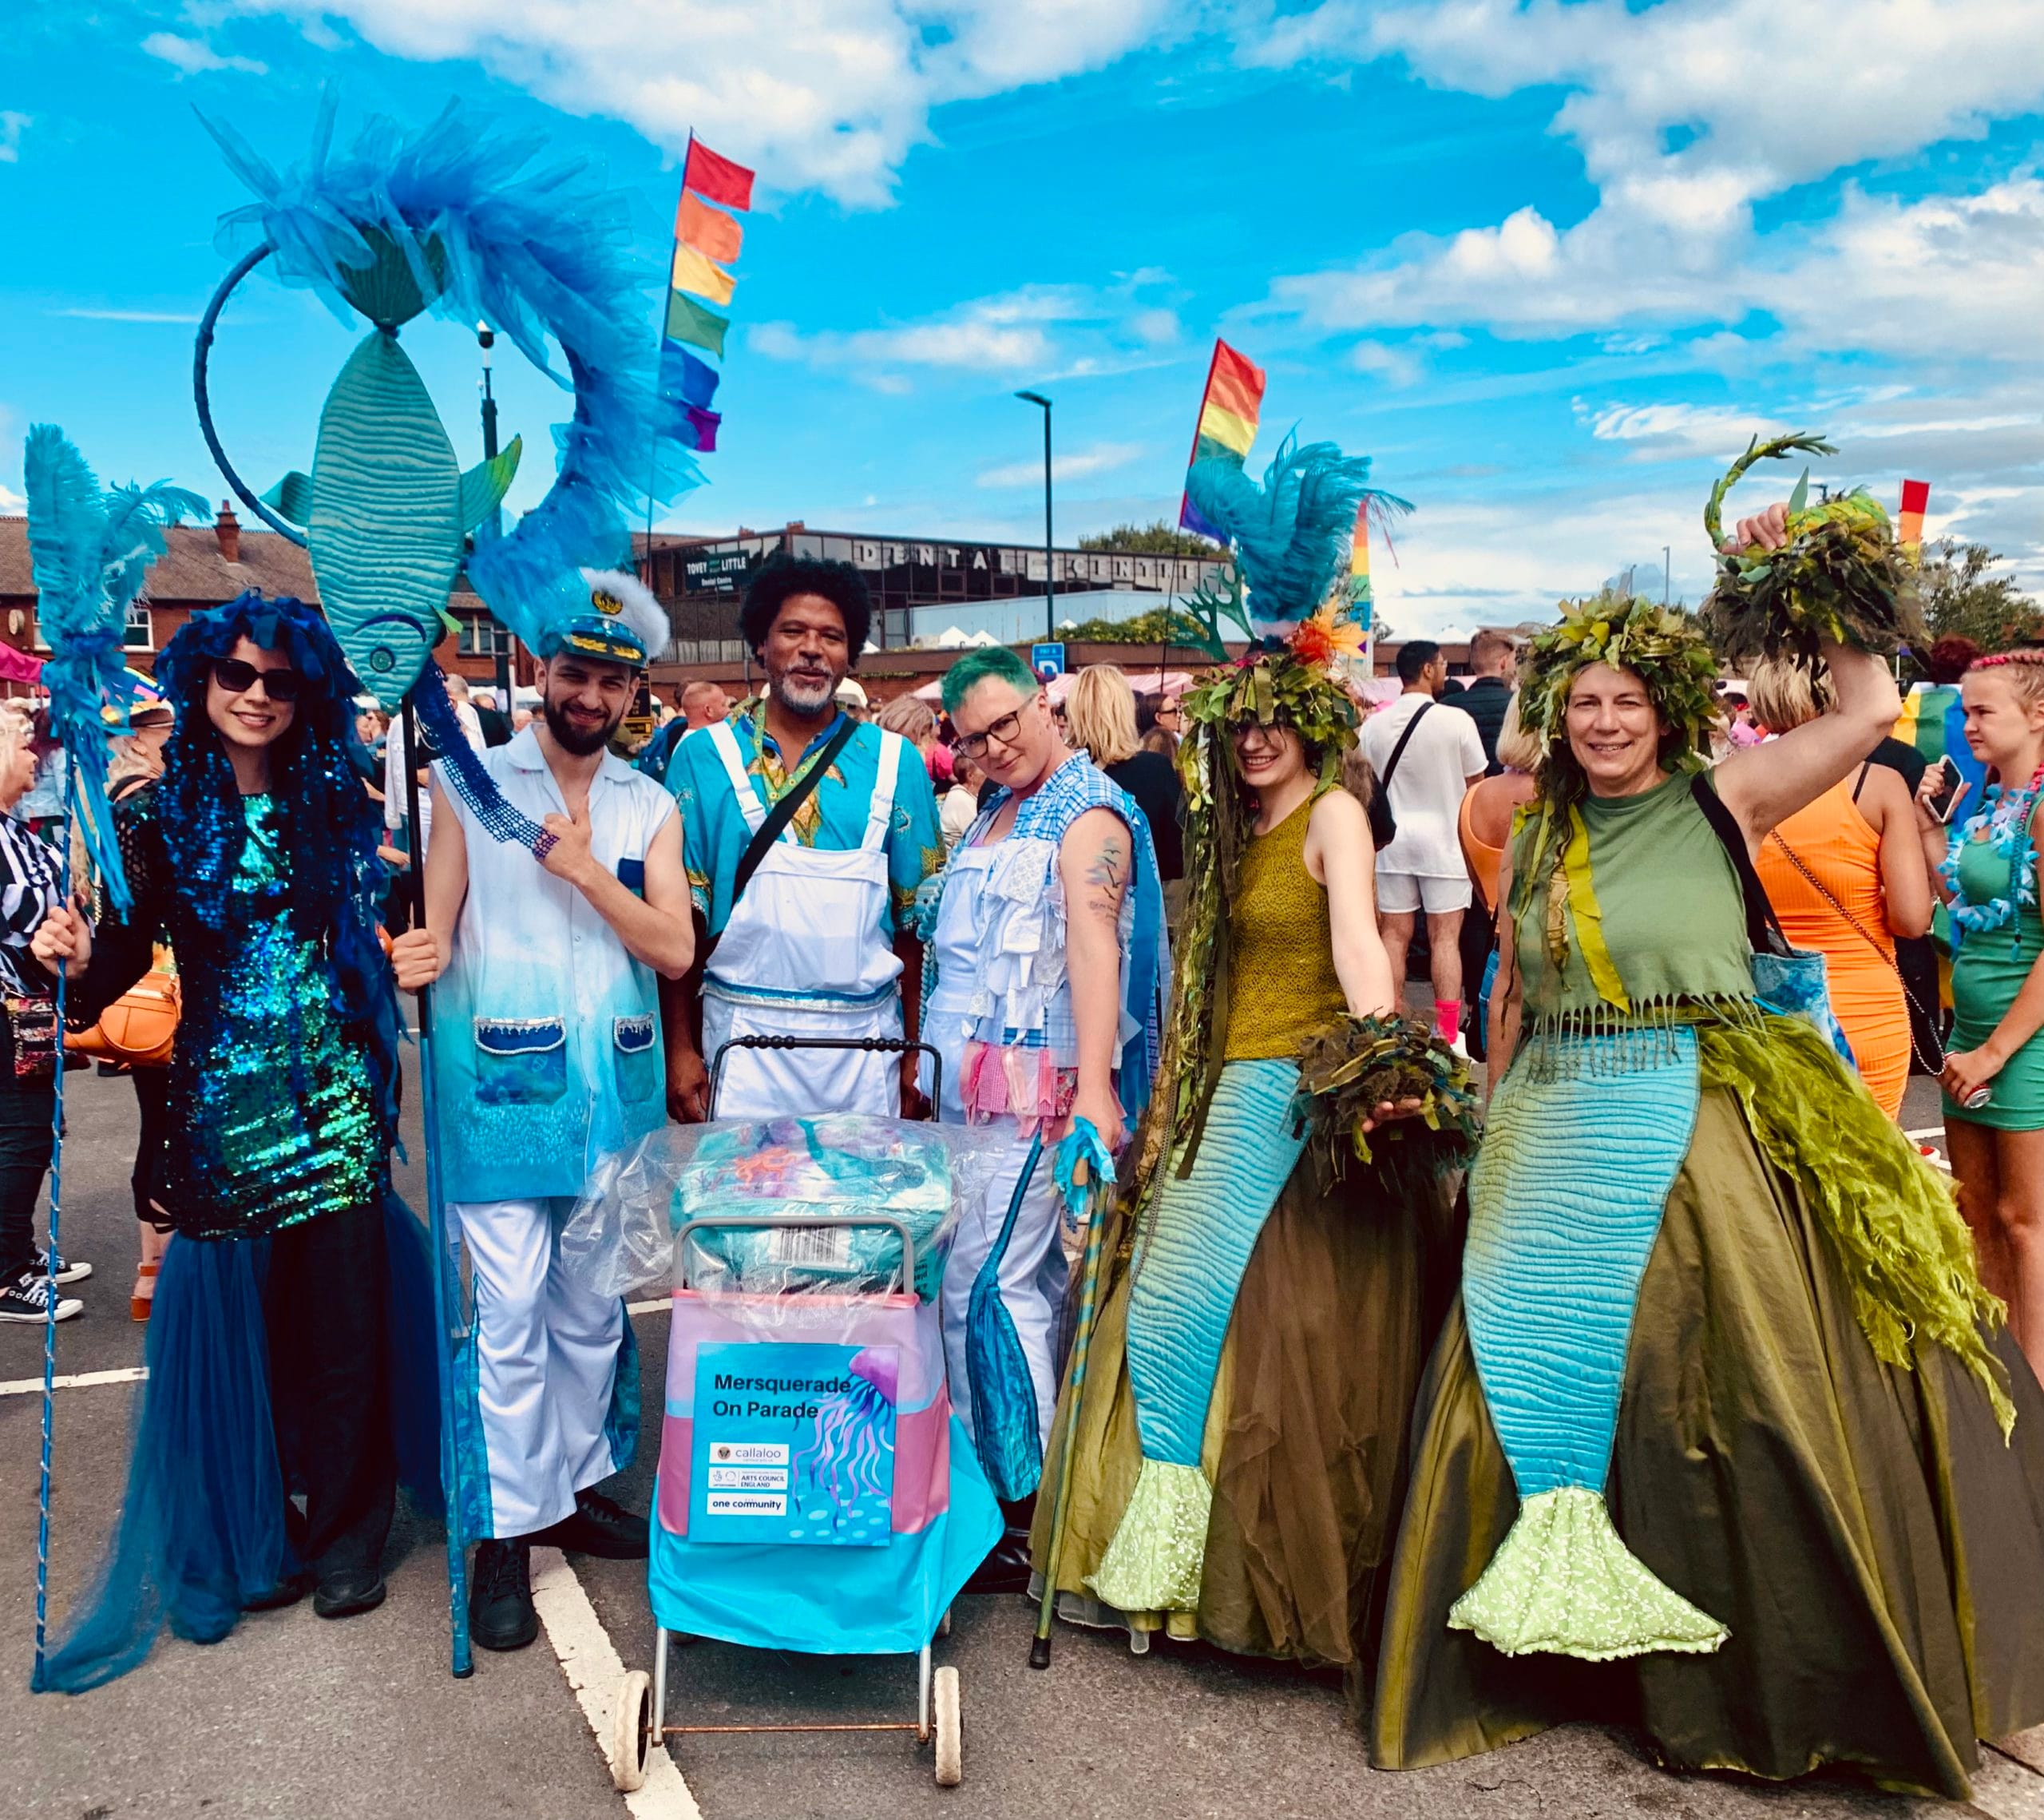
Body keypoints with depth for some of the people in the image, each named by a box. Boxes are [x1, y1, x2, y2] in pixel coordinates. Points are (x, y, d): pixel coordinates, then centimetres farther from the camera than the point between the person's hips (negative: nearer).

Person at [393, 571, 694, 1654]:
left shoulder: (650, 808, 9)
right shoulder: (472, 785, 2)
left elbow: (674, 951, -1)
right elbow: (429, 935, -1)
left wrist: (586, 872, -12)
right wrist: (418, 960, -24)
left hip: (612, 1088, 3)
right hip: (501, 1085, -3)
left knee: (593, 1306, 13)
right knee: (509, 1308, -4)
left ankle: (575, 1484, 29)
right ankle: (506, 1530, 8)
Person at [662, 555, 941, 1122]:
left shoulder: (894, 762, 5)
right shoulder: (703, 756, 3)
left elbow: (918, 915, 6)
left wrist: (917, 1050, 1)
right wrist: (681, 1049, -4)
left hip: (866, 1040, 1)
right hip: (745, 1038, -1)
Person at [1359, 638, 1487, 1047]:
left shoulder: (1374, 724, -1)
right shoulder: (1456, 721, -11)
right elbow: (1475, 784, -4)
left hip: (1392, 841, 3)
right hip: (1443, 841, -3)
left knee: (1395, 935, 9)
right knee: (1445, 938, 2)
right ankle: (1447, 1035, 4)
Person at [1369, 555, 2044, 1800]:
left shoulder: (1718, 803, -1)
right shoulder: (1539, 838, 11)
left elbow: (1870, 712, -10)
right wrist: (1493, 1125, 17)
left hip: (1698, 1124, -4)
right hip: (1559, 1132, 4)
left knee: (1704, 1369, 1)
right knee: (1537, 1359, 5)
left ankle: (1759, 1662, 20)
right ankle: (1555, 1631, 23)